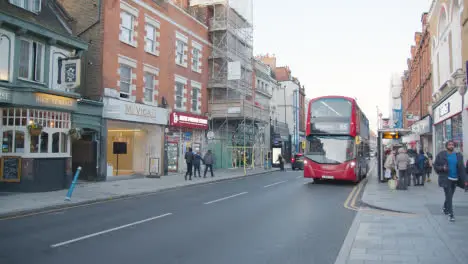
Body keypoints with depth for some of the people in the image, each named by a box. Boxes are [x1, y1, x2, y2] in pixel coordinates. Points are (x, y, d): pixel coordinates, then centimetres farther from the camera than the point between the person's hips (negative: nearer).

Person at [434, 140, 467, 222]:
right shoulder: (441, 155, -3)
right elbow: (435, 166, 1)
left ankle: (445, 208, 38)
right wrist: (442, 168, -19)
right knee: (449, 196, -8)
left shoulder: (458, 155, 6)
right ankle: (450, 214, -5)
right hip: (446, 179, -4)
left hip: (455, 179, 4)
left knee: (450, 196, 14)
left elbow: (462, 168, 6)